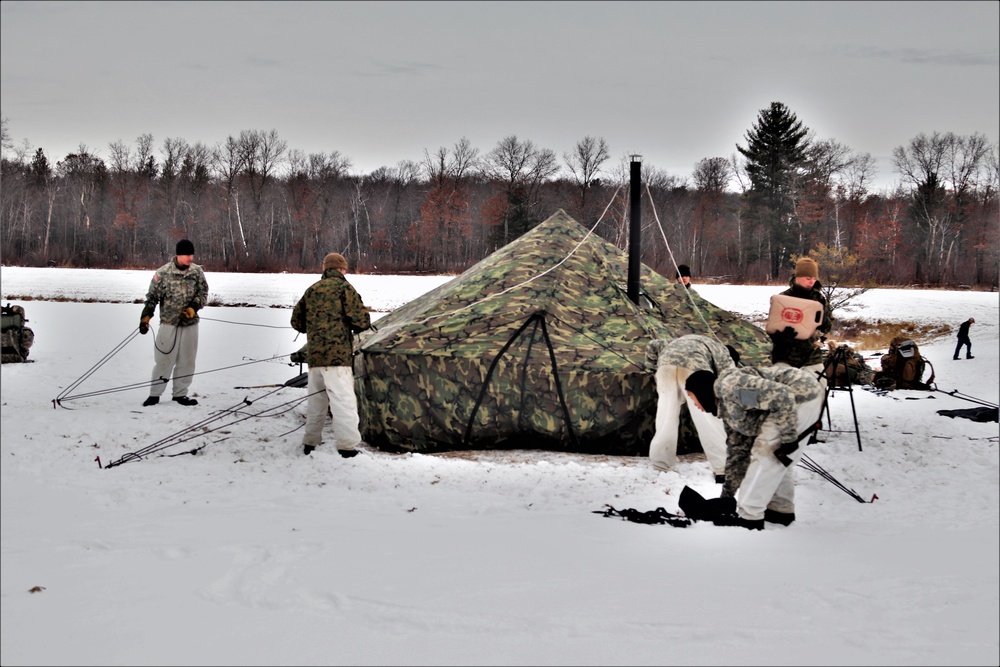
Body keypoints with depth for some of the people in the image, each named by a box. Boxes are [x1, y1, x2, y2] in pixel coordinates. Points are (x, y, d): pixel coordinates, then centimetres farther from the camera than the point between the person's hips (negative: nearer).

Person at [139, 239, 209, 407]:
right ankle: (155, 394, 10)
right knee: (163, 359, -1)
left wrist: (193, 308, -10)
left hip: (190, 323, 3)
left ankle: (180, 393, 18)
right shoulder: (163, 273, -7)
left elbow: (203, 294, 7)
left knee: (186, 361, 7)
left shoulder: (197, 271, 0)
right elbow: (152, 297, -2)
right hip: (169, 323, -3)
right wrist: (146, 317, -9)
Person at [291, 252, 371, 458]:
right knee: (343, 402, -9)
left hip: (313, 356, 6)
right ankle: (348, 448, -15)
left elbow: (296, 321, 22)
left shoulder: (312, 290, 15)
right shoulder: (343, 287, -3)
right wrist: (354, 328, 12)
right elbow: (362, 319, -9)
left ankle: (310, 444, 25)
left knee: (316, 400, 18)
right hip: (337, 355, -6)